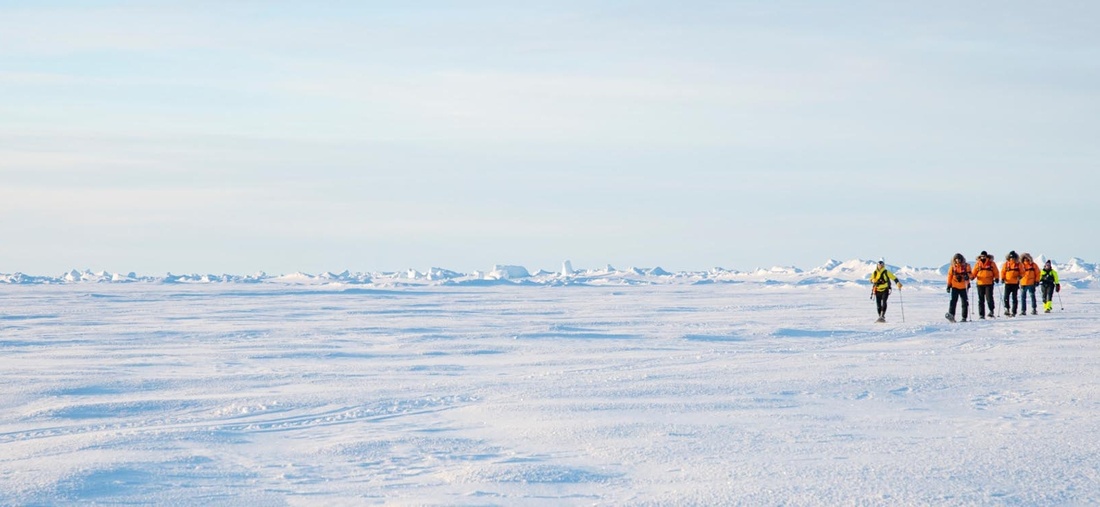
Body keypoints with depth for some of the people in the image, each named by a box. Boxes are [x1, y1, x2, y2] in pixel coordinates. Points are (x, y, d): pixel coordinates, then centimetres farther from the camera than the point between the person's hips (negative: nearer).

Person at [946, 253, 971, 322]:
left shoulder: (966, 266, 0)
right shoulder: (952, 267, 4)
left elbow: (969, 274, -2)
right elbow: (949, 276, 10)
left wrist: (967, 276, -25)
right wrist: (948, 285, 8)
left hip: (963, 287, 0)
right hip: (955, 287, 0)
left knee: (965, 302, 3)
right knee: (953, 301, -13)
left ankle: (964, 317, 9)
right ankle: (951, 315, -21)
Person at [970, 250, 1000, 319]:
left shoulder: (991, 263, 3)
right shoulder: (977, 264, 8)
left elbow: (996, 272, 4)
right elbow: (974, 273, 9)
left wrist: (996, 278, -10)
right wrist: (972, 277, -10)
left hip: (989, 283, -3)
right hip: (980, 283, 3)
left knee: (989, 298, -13)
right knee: (981, 300, 5)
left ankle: (991, 310, 10)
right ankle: (981, 314, 9)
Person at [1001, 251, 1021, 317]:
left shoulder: (1018, 264, 2)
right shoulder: (1006, 264, 4)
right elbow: (1003, 272, 7)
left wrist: (1020, 276, -17)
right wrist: (1002, 278, -8)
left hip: (1015, 283, 0)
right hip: (1007, 283, 0)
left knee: (1014, 298, 4)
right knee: (1006, 297, -10)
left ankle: (1013, 312, 9)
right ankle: (1007, 309, -1)